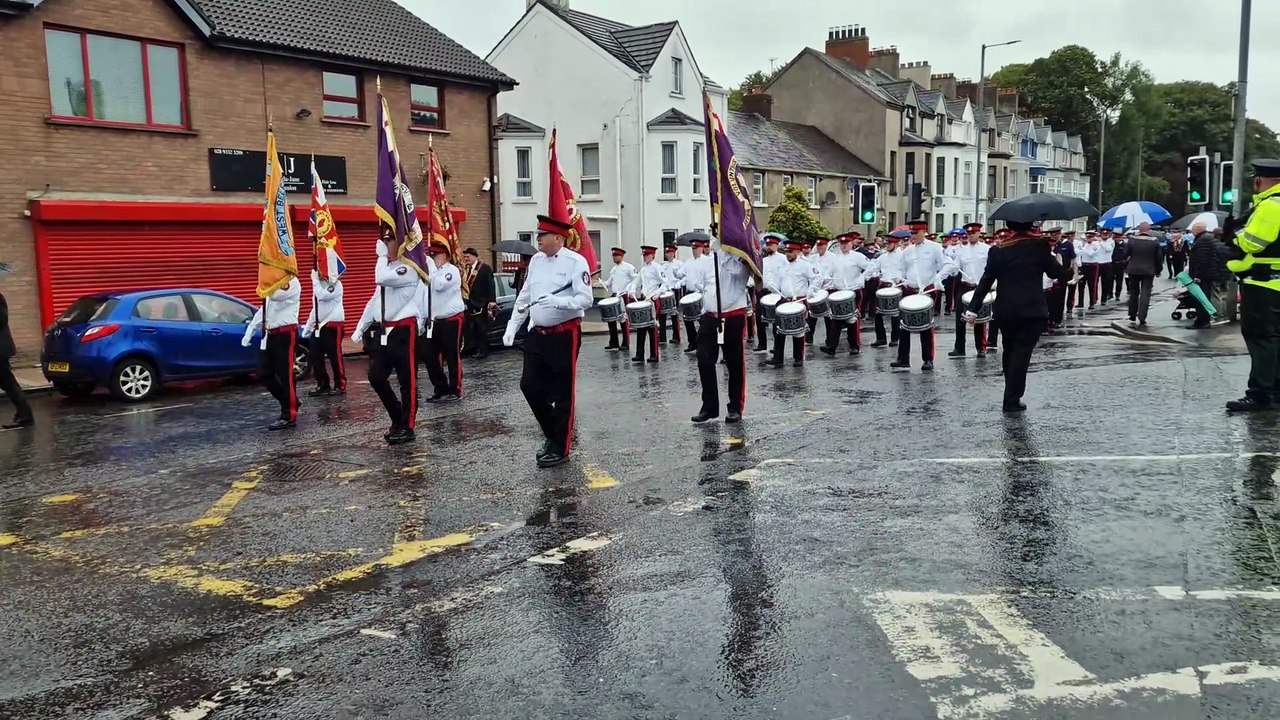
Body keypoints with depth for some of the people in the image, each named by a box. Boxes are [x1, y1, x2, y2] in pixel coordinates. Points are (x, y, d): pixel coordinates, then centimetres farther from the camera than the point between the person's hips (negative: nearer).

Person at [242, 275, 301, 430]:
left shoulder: (292, 282, -8)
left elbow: (275, 295, -27)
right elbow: (263, 311, 22)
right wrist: (249, 332, 17)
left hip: (285, 334, -9)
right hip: (270, 335, 9)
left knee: (285, 375, -4)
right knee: (265, 374, 9)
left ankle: (289, 416, 3)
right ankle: (291, 403, 23)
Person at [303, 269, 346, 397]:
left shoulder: (336, 284, -8)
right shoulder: (319, 284, 16)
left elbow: (322, 296, -25)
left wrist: (315, 280, -13)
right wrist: (307, 328, 19)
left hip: (333, 326, -8)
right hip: (318, 327, 8)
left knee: (335, 357, -4)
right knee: (315, 357, 6)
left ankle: (340, 386, 6)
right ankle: (323, 385, 15)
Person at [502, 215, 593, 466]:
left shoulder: (575, 262, -12)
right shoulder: (536, 260, 9)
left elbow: (586, 299, -18)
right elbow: (524, 296, 14)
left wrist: (556, 301, -30)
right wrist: (512, 327, 9)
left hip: (565, 335, -7)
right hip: (538, 334, 7)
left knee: (562, 393, 2)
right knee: (530, 386, 8)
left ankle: (560, 448, 14)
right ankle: (553, 435, 27)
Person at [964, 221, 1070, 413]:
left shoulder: (997, 250, 2)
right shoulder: (1040, 246, -5)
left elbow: (986, 281, 0)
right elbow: (1056, 273, 0)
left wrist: (973, 308, 1)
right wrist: (1071, 270, 21)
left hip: (1005, 311, 3)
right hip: (1033, 310, -3)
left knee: (1009, 352, 17)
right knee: (1022, 353, -1)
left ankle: (1011, 395, 28)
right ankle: (1012, 400, -4)